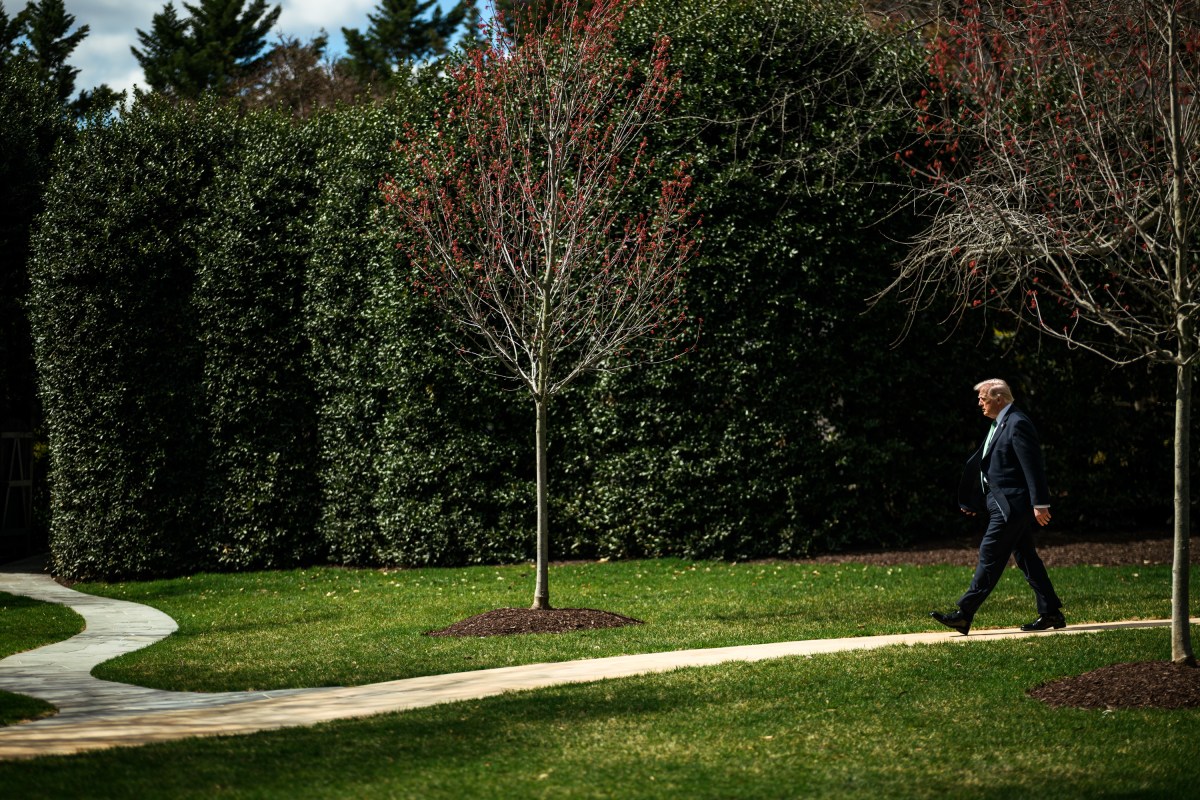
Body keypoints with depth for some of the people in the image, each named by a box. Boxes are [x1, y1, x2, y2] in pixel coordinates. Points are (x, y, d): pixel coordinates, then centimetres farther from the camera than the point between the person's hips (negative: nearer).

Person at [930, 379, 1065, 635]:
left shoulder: (1017, 424, -15)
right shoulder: (1000, 424, 17)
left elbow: (1033, 466, -18)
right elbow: (978, 463, 22)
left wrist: (1040, 504, -20)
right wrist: (972, 500, 25)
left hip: (1010, 506, -10)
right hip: (1006, 505, 10)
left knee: (990, 557, -8)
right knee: (1025, 557, 11)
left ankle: (964, 615, -7)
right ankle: (1050, 613, 15)